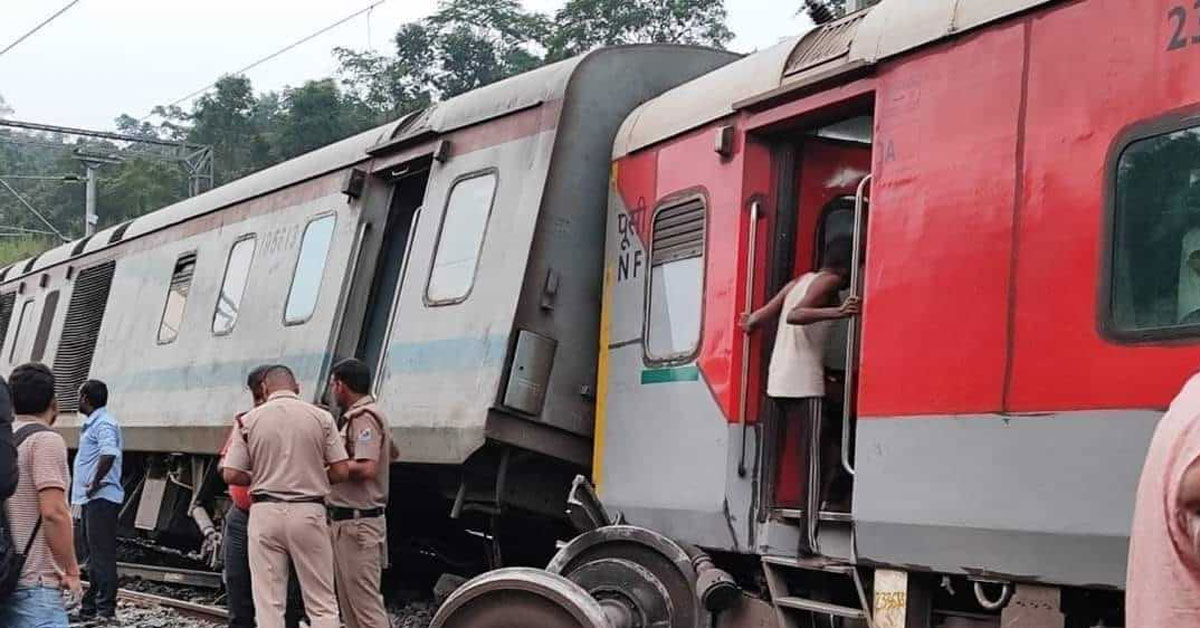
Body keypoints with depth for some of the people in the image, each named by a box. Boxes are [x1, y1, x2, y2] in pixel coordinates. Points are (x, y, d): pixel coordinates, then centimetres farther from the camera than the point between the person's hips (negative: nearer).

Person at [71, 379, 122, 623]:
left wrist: (95, 484, -23)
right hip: (91, 499, 11)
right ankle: (90, 605, 26)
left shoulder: (103, 424, -15)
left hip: (101, 499, -11)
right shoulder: (91, 424, 19)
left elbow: (108, 454, -32)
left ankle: (105, 608, -6)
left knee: (102, 554, -8)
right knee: (90, 552, 17)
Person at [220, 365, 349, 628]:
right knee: (322, 603, 6)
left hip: (265, 512, 0)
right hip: (309, 512, 0)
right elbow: (341, 471, -2)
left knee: (268, 604, 5)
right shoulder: (321, 417, 0)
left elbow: (231, 474, -3)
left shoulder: (249, 420, 0)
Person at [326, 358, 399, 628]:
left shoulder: (363, 417, -14)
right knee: (349, 604, 15)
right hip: (346, 523, 11)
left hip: (357, 522, -11)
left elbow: (366, 468, -26)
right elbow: (393, 453, 32)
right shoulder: (362, 416, 17)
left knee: (366, 602, -11)